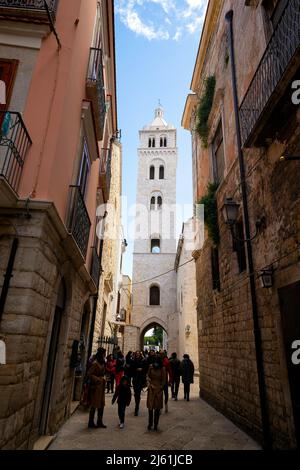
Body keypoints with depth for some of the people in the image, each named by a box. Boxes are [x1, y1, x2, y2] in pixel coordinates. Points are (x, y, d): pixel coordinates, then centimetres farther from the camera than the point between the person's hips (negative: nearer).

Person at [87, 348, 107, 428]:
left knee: (101, 404, 13)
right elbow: (89, 374, -19)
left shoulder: (102, 363, 8)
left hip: (101, 386, 8)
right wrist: (97, 379, -19)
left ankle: (99, 422, 24)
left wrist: (103, 378, 6)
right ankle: (91, 423, 16)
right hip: (96, 386, -8)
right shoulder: (95, 363, -17)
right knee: (94, 405, 3)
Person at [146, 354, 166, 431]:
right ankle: (150, 423, 20)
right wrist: (148, 384, -6)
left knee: (157, 408, 5)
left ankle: (155, 425, 17)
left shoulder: (162, 369, -9)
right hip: (151, 388, 1)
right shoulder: (151, 367, -5)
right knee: (150, 407, 5)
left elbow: (164, 380, -1)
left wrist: (160, 388, -4)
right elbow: (148, 376, 6)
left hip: (159, 389, -1)